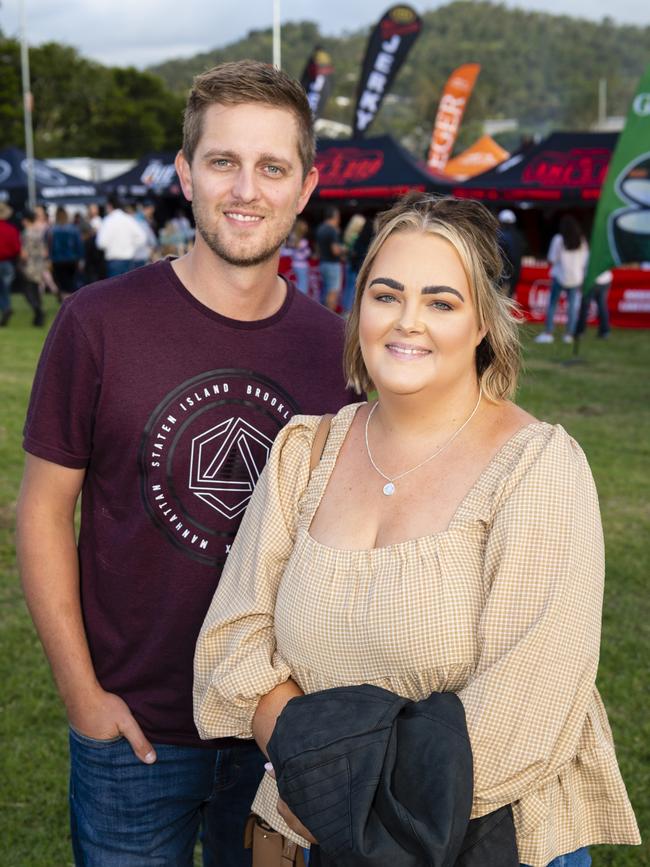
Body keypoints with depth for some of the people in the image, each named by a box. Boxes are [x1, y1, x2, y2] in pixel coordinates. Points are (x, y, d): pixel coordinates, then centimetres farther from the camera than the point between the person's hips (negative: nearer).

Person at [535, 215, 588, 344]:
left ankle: (548, 332, -4)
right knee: (573, 305, 8)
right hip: (576, 277, 3)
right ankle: (569, 333, 7)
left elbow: (552, 259, -8)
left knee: (552, 304, 3)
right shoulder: (582, 241, 2)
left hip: (560, 276, -3)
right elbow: (585, 260, 8)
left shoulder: (558, 239, -9)